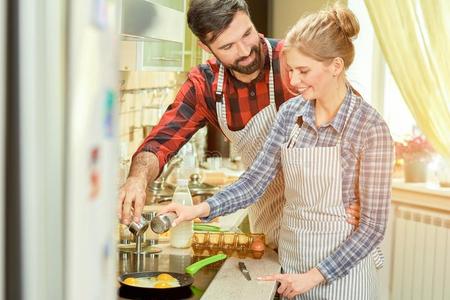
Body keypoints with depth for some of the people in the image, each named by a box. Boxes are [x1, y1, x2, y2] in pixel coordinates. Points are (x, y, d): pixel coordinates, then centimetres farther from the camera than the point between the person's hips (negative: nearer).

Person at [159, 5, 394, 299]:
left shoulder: (370, 128, -17)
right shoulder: (290, 112, -1)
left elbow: (373, 225, -15)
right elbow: (256, 180, -2)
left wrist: (316, 275, -17)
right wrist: (201, 209, -16)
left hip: (341, 268, -5)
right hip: (290, 257, 5)